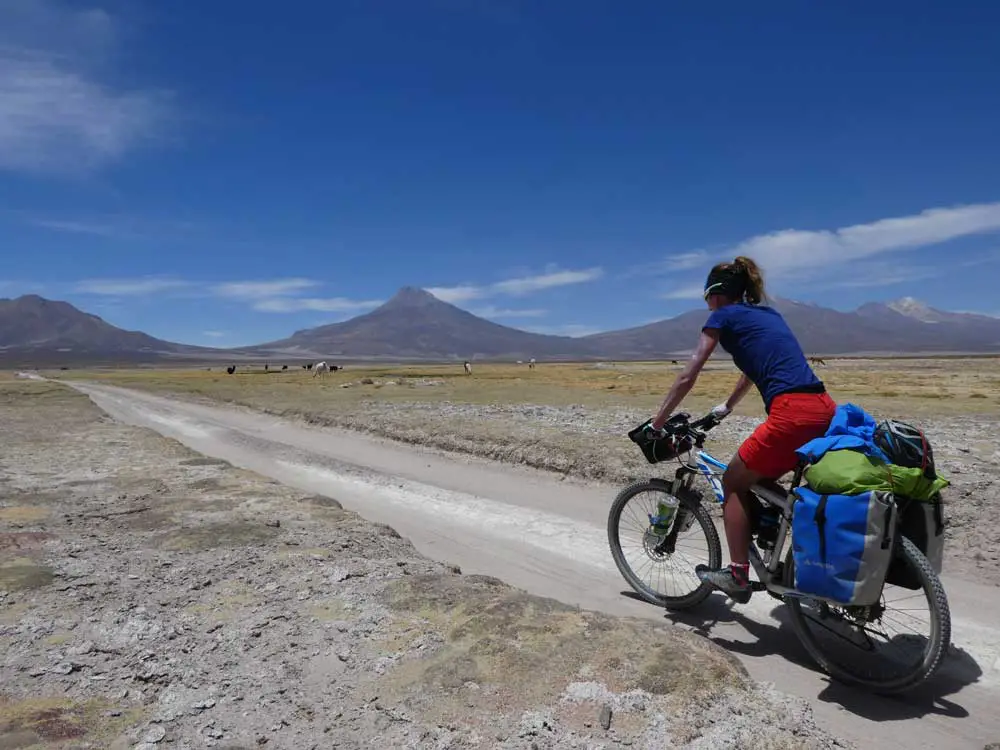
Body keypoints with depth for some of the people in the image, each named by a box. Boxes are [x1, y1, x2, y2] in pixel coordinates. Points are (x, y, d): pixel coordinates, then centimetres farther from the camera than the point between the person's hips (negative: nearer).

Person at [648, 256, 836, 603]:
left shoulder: (723, 316, 5)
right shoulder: (768, 313, 27)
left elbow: (687, 378, 3)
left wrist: (656, 424, 11)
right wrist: (727, 407, 51)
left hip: (793, 413, -8)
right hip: (825, 410, 8)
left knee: (734, 483, 11)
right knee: (758, 482, 25)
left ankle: (737, 575, 13)